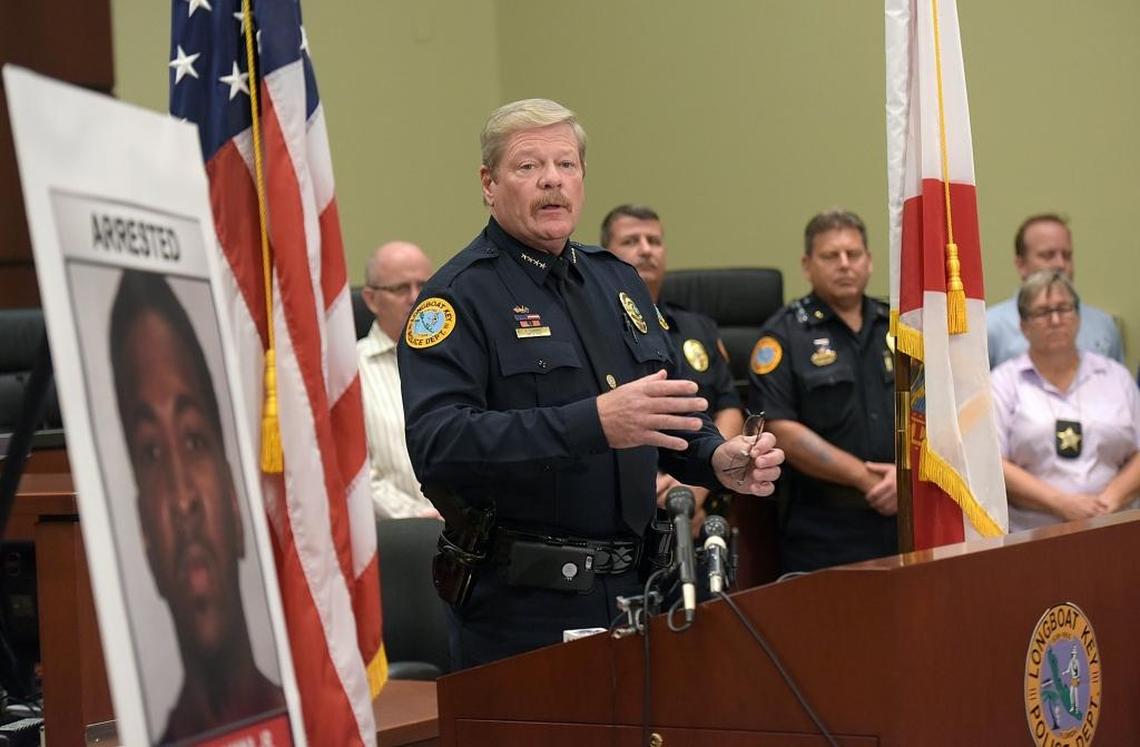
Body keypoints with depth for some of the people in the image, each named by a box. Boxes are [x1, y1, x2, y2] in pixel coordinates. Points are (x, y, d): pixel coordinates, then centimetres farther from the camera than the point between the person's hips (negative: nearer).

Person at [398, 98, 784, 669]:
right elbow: (437, 444, -25)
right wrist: (595, 423, -33)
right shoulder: (460, 296, -9)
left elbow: (673, 414, 25)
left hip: (631, 588, 7)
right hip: (519, 606, -7)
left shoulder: (615, 280, 14)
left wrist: (719, 460, 2)